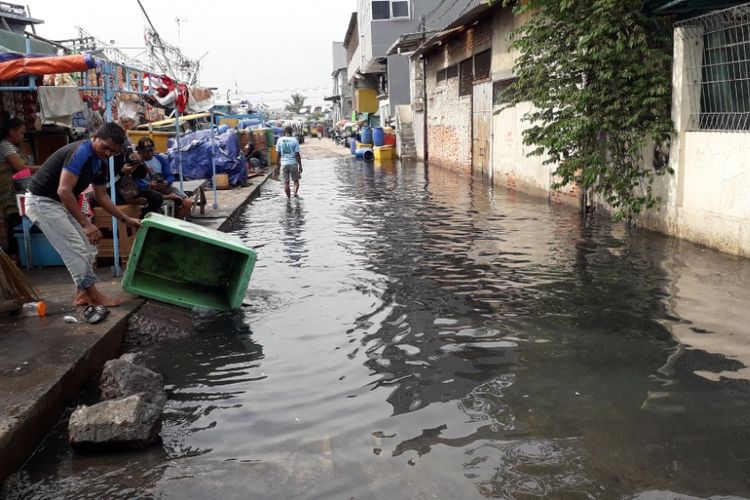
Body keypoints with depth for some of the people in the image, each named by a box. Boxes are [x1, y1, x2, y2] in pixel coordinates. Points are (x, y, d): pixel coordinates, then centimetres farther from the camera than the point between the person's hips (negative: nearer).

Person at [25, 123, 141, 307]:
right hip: (42, 202, -10)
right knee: (75, 248, -11)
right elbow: (64, 190, -32)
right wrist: (86, 224, -31)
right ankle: (93, 295, -2)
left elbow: (101, 197, 14)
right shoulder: (80, 152, -25)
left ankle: (83, 294, 13)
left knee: (87, 248, 7)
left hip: (61, 203, 10)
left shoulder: (100, 164, 4)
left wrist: (126, 219, 9)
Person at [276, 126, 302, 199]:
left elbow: (278, 154, 4)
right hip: (293, 163, -1)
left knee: (286, 182, 8)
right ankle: (295, 193, -11)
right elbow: (297, 154, -6)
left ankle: (288, 197, 8)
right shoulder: (294, 140, -5)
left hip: (284, 163, 1)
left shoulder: (280, 140, 2)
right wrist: (300, 166, -1)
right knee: (296, 180, 13)